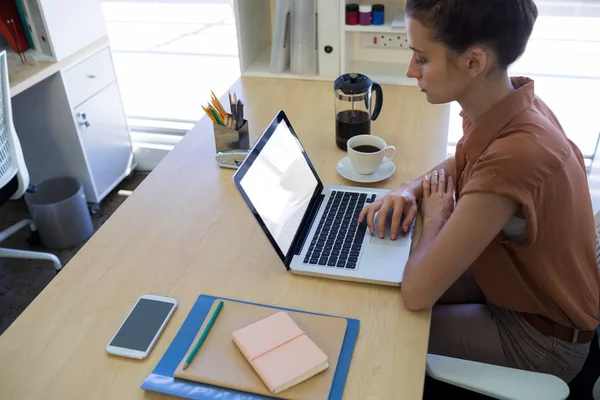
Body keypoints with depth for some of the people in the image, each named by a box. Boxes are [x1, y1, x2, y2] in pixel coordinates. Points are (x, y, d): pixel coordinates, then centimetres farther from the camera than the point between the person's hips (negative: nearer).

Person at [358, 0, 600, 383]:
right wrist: (410, 191, -9)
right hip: (517, 279, 7)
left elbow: (417, 292, -35)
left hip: (540, 335, -7)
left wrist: (434, 218, -16)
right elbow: (463, 165, 11)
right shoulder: (508, 101, -12)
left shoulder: (514, 157, -39)